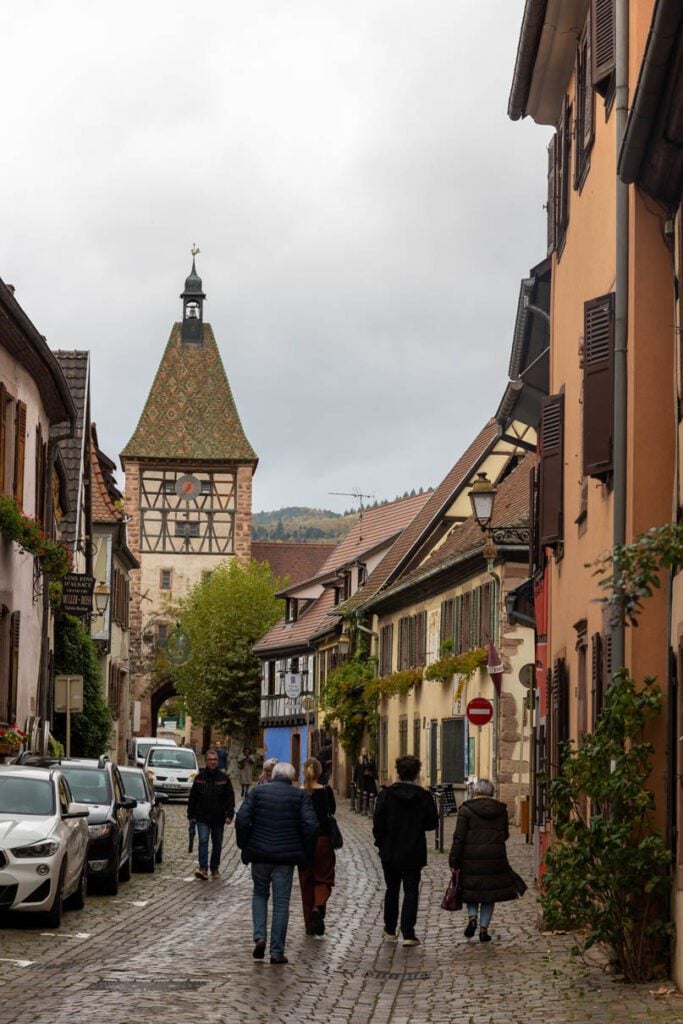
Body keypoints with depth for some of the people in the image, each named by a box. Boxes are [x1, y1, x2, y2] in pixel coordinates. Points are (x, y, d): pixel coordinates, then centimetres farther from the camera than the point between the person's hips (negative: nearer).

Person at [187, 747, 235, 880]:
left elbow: (230, 798, 3)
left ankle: (214, 868, 22)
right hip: (202, 817, -1)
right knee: (203, 841, -14)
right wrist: (191, 815, 4)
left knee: (217, 844, 10)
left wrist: (229, 814, -7)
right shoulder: (199, 778, 4)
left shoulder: (224, 778, 3)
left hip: (218, 818, 1)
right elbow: (192, 798, 7)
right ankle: (203, 868, -20)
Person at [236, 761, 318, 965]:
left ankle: (259, 937, 3)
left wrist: (244, 845, 6)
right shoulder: (300, 796, 0)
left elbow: (242, 819, -5)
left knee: (260, 893, 21)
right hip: (286, 856, -1)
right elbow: (310, 825, -8)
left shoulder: (257, 792, 3)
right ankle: (277, 951, 4)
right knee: (281, 902, 5)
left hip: (259, 854, 1)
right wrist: (306, 853, 2)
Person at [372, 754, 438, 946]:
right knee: (411, 892, 3)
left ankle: (390, 930, 26)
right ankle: (408, 934, -6)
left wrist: (381, 844, 6)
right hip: (414, 854, -1)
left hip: (390, 853, 1)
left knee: (392, 890, 16)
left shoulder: (386, 795, -8)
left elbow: (378, 824, -8)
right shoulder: (424, 796, -8)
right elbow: (432, 824, -2)